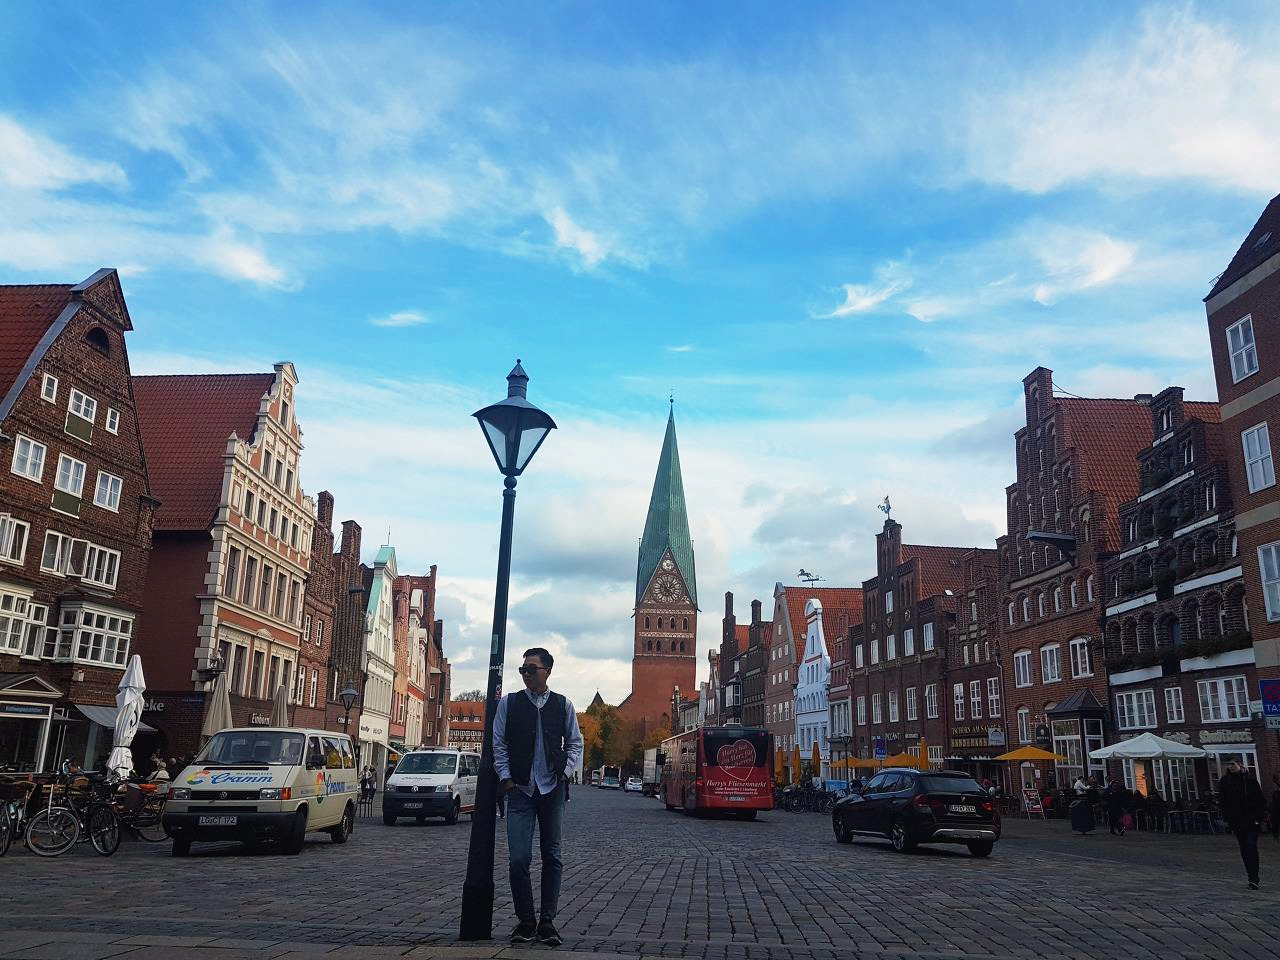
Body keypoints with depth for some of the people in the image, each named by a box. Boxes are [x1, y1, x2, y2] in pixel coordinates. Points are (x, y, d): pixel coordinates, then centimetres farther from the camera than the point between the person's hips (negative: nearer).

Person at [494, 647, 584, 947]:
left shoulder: (562, 705, 6)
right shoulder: (508, 703, 3)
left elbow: (575, 742, 12)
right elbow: (498, 743, 5)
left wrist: (565, 770, 0)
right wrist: (506, 777, -3)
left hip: (552, 789, 1)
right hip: (519, 788, -1)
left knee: (552, 857, 4)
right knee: (518, 858, -6)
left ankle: (547, 921, 13)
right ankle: (525, 920, 9)